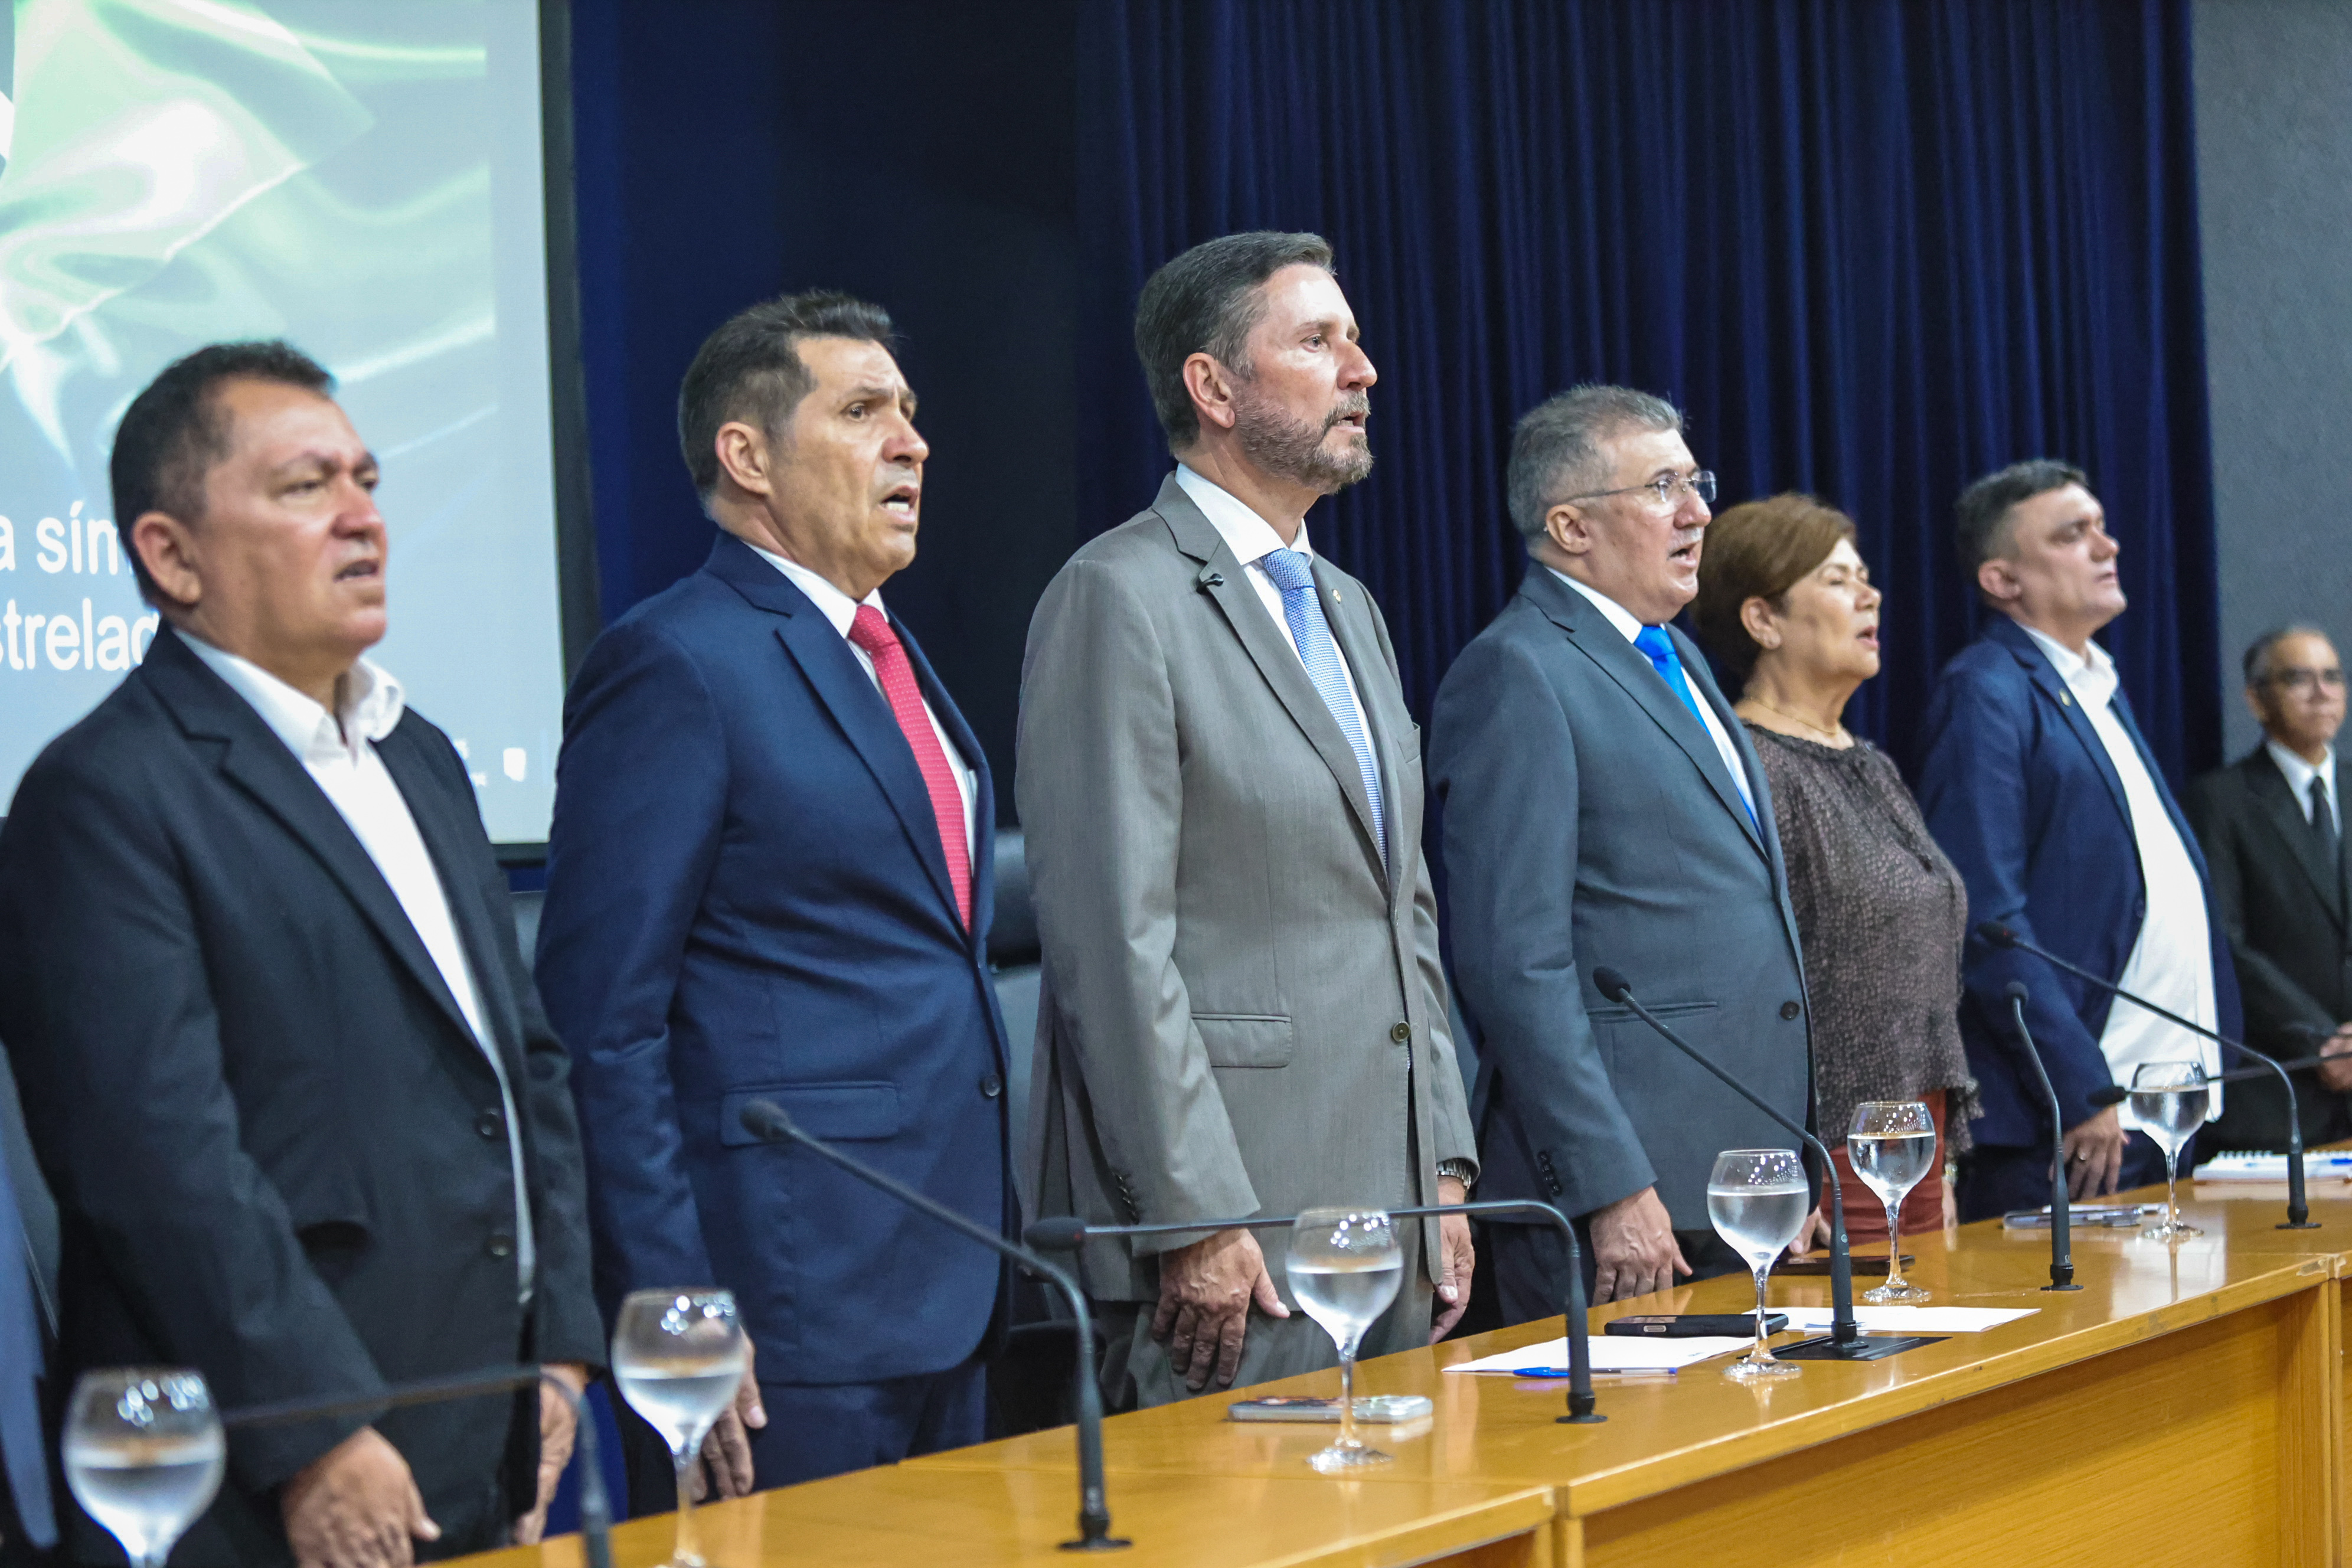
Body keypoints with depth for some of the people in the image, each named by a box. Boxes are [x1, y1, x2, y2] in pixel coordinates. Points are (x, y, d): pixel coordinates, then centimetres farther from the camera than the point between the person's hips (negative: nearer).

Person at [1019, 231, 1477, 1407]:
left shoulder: (1350, 608, 19)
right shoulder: (1118, 597, -9)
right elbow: (1114, 938, -16)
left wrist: (1444, 1173, 14)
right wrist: (1193, 1220, -19)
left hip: (1387, 1210, 8)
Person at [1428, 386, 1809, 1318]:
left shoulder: (1675, 659, 20)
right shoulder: (1517, 673, -10)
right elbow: (1517, 962, -17)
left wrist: (1786, 1172, 20)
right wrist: (1609, 1189, -21)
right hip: (1624, 1186, -9)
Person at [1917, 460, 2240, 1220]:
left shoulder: (2100, 688, 19)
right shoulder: (1985, 694, -10)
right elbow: (1986, 916, -18)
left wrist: (2208, 1060, 15)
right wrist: (2081, 1089, -20)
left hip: (2169, 1115, 9)